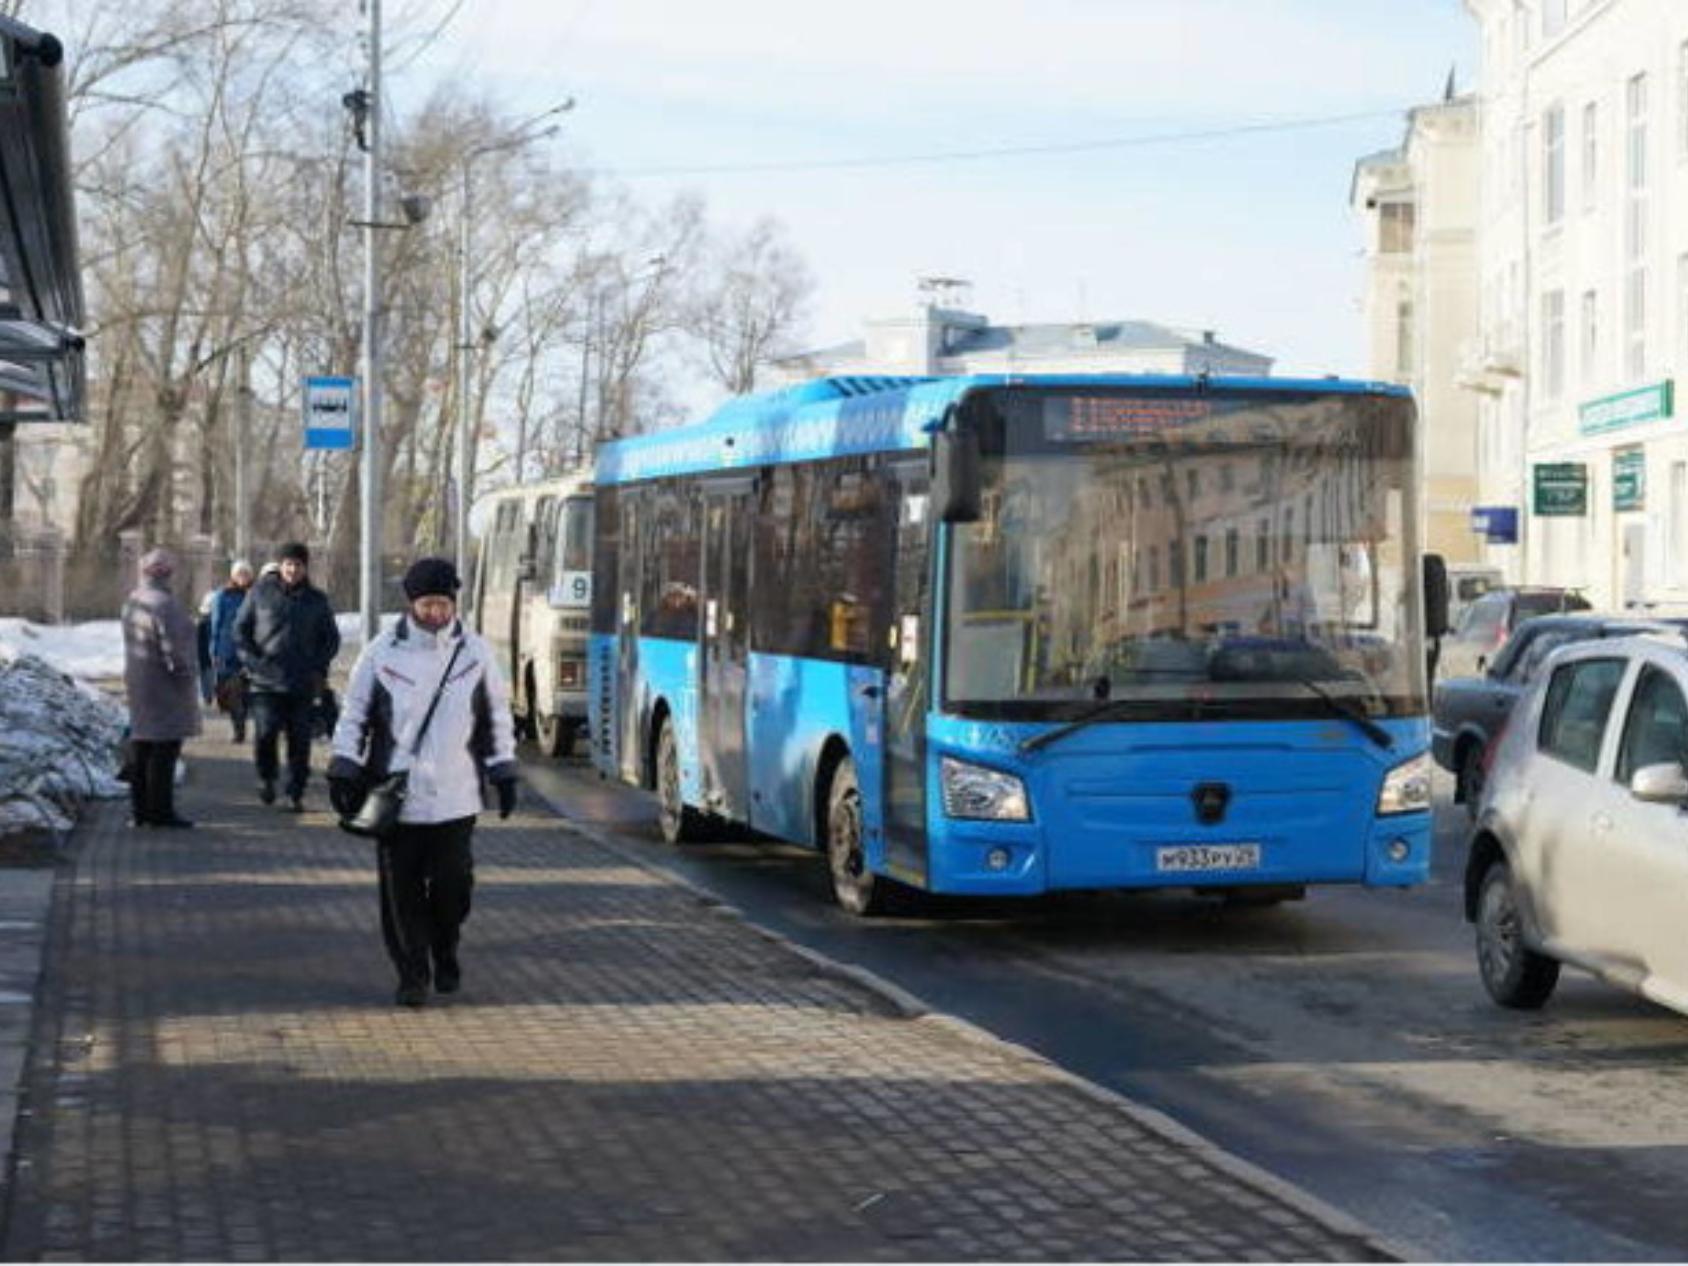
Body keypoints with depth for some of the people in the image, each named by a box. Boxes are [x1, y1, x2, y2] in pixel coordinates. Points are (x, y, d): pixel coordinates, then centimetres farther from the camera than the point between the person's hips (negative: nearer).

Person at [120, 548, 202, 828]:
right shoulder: (164, 603, -19)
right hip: (164, 687, -10)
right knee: (164, 749, -6)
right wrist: (185, 673, -11)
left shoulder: (132, 601, 11)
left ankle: (140, 809, 19)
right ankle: (160, 811, -5)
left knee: (141, 746, 13)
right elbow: (172, 647, -22)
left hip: (137, 682, 10)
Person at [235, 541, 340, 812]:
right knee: (265, 733, -12)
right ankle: (266, 777, 15)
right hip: (266, 681, -1)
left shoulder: (317, 600, 8)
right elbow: (240, 629, 9)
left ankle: (295, 794, 10)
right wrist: (251, 661, -3)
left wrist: (319, 668, 3)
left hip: (303, 685, 1)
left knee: (300, 740, 0)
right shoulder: (261, 592, 3)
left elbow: (331, 638, 16)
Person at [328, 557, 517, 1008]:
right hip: (395, 796, -1)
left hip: (455, 797, 1)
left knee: (453, 883, 0)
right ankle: (412, 974, 13)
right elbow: (353, 716, 6)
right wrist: (344, 773, 0)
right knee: (401, 888, 2)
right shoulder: (382, 653, -1)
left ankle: (445, 953, 26)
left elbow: (497, 717, 13)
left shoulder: (475, 653, 4)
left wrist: (504, 775, 10)